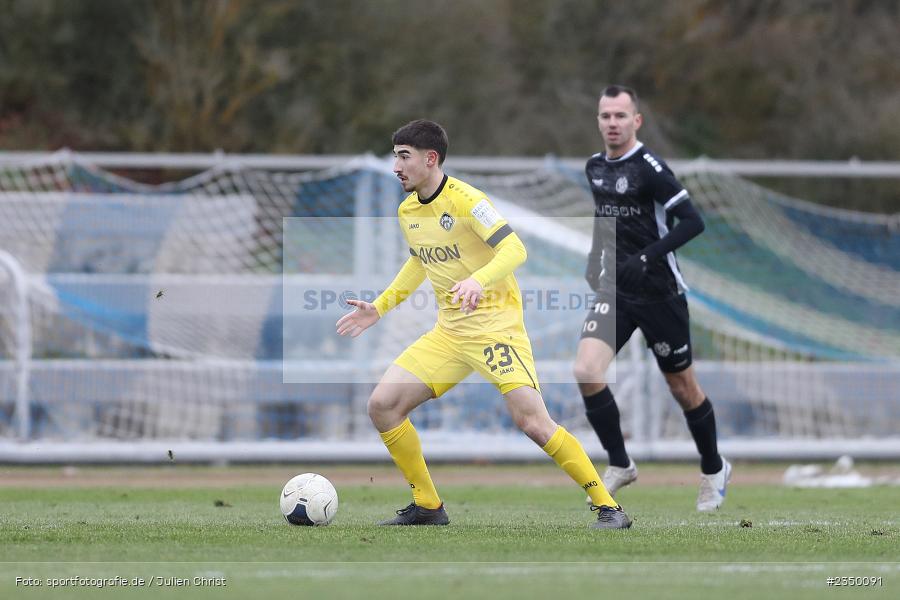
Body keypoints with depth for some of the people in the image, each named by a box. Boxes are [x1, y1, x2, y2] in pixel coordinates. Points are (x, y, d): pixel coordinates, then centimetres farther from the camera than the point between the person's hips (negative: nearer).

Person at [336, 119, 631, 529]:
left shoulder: (465, 200, -15)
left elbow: (514, 249, -24)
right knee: (382, 405, -3)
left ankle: (607, 507, -10)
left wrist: (479, 280, -41)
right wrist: (380, 307, 22)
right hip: (449, 332, 8)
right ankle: (427, 506, 9)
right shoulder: (407, 212, 8)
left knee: (531, 421, -21)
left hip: (496, 323, -8)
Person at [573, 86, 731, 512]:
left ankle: (714, 470, 31)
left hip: (658, 292, -5)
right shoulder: (594, 167, 7)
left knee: (681, 385, 8)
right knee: (586, 371, -16)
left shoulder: (649, 168, -15)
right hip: (614, 289, 5)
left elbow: (692, 221, -21)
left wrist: (646, 258, -28)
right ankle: (619, 465, 0)